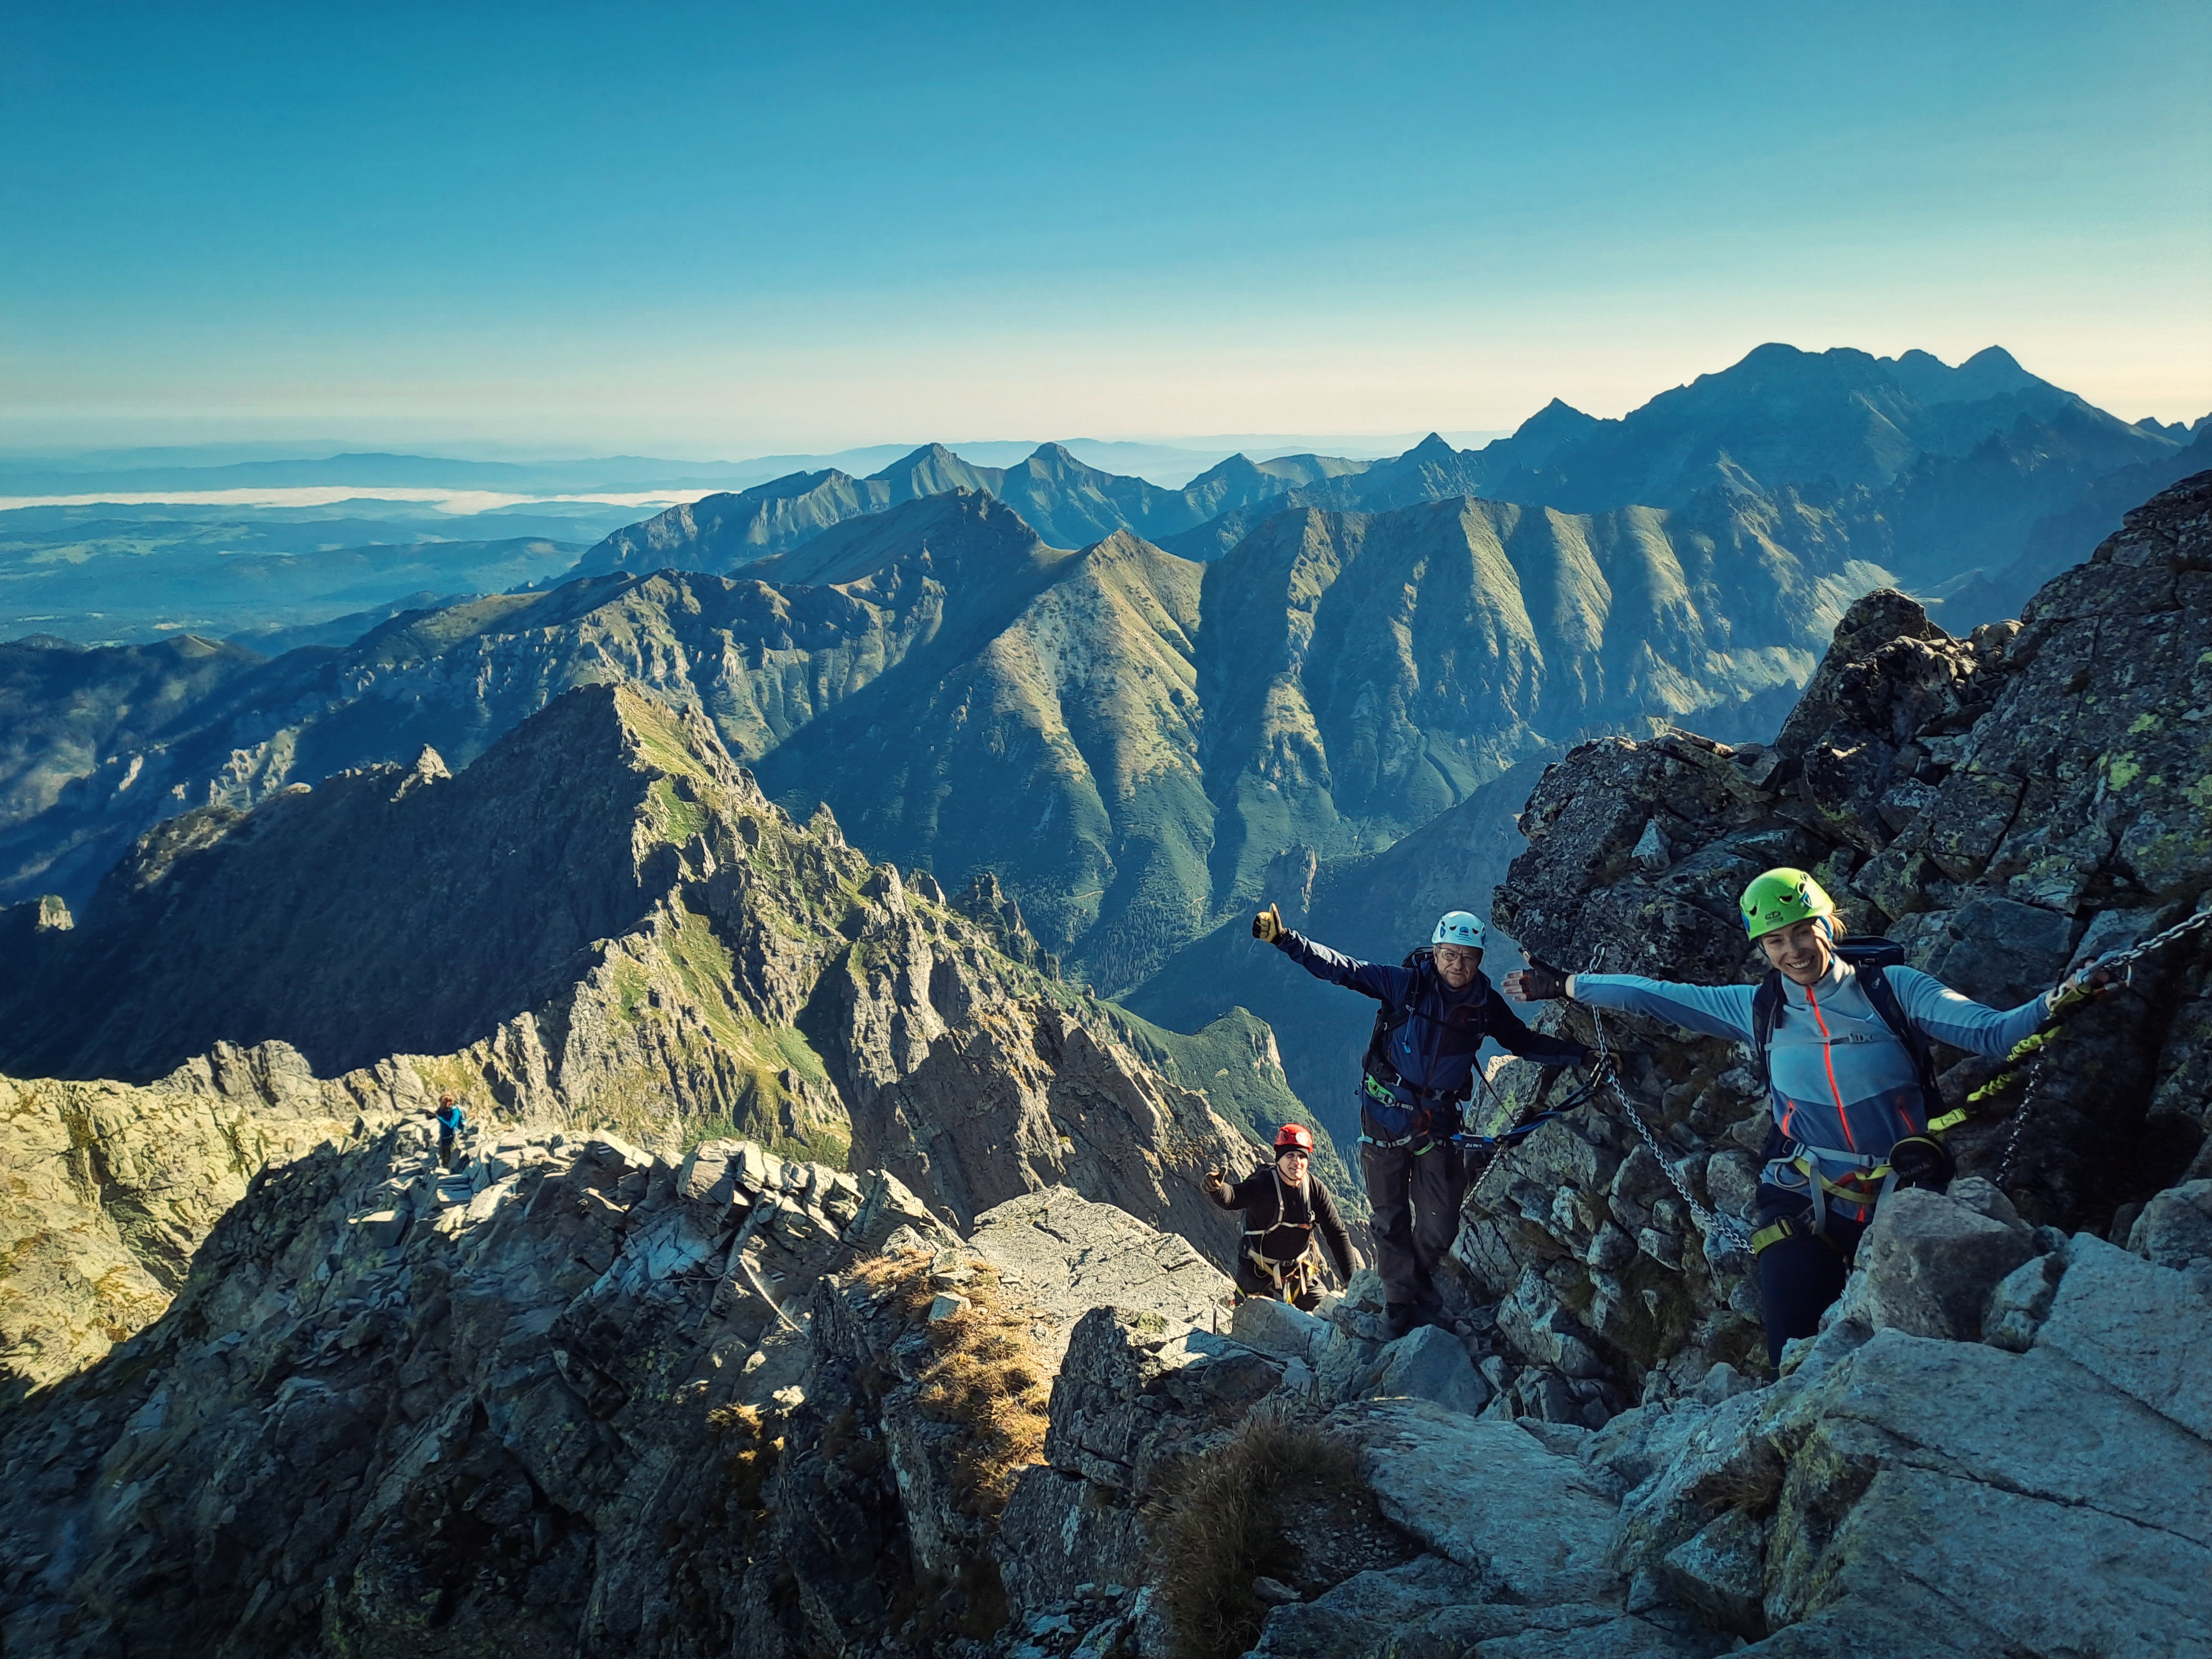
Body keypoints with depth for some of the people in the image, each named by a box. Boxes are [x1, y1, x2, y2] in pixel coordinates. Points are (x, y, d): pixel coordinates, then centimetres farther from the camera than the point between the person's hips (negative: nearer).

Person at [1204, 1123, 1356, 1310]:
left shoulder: (1316, 1191, -9)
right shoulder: (1262, 1186, -21)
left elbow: (1337, 1234, -2)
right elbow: (1231, 1198, -40)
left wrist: (1351, 1279, -4)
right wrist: (1217, 1188, -64)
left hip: (1301, 1274, 4)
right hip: (1260, 1276, -4)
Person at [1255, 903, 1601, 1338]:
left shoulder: (1486, 1004, -3)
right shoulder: (1406, 984, -14)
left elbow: (1526, 1042, 11)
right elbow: (1340, 968, -18)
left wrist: (1584, 1056, 5)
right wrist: (1284, 939, -28)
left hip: (1439, 1120, 2)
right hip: (1385, 1113, -2)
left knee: (1440, 1222, 5)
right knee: (1390, 1217, 8)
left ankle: (1421, 1276, 38)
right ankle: (1400, 1302, 28)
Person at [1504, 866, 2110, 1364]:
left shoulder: (1892, 987, -3)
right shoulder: (1759, 1008, 4)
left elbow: (1990, 1032, -12)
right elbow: (1655, 996, 10)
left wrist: (2061, 997, -29)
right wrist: (1563, 986, 12)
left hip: (1903, 1203, -1)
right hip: (1805, 1207, 1)